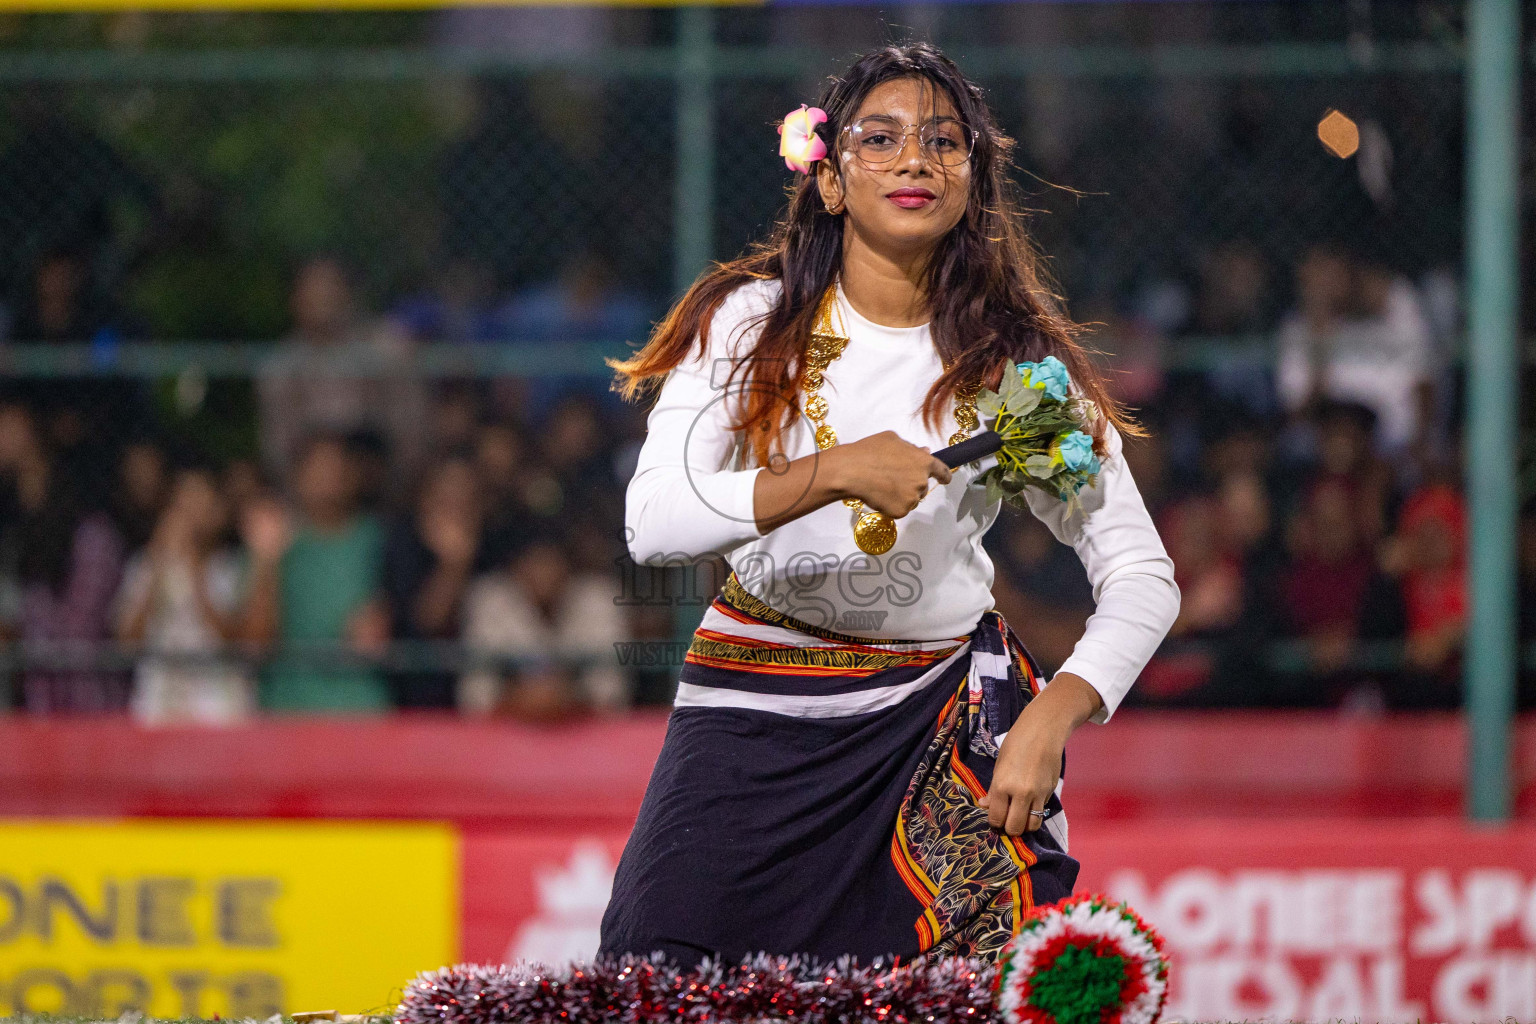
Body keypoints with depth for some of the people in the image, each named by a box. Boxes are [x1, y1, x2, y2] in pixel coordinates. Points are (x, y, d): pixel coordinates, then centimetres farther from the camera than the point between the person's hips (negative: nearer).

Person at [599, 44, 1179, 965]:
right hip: (754, 705, 0)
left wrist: (1049, 723, -21)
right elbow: (651, 524, -17)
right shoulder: (750, 323, -5)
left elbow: (1143, 576, -6)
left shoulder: (1015, 359, -4)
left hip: (942, 710, 0)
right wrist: (834, 474, -30)